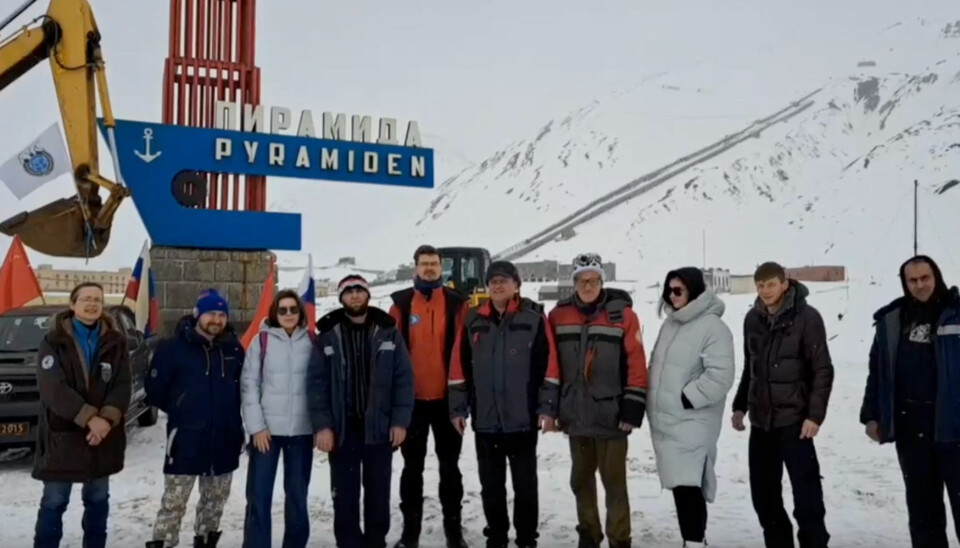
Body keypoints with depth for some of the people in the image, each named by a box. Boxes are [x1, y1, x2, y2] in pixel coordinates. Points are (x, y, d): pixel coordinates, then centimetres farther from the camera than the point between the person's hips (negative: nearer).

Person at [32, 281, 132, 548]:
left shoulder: (115, 342, 5)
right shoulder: (54, 341, -4)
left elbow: (122, 386, -2)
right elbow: (52, 388, -16)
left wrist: (107, 419, -20)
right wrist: (89, 418, -25)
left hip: (103, 436, 3)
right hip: (62, 435, -3)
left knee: (98, 499, 15)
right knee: (54, 502, 3)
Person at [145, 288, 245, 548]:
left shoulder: (234, 348, 5)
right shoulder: (173, 347, -8)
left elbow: (244, 386, 17)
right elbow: (155, 390, -4)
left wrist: (229, 413, 10)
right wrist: (180, 411, 2)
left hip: (225, 438, 5)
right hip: (186, 437, -4)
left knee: (216, 498, 17)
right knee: (174, 500, -3)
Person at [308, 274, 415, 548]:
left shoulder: (388, 332, 2)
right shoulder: (328, 335, 1)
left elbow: (404, 378, 0)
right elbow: (316, 383, -2)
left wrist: (400, 421, -7)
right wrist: (321, 425, -10)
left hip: (380, 427, 1)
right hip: (341, 428, 0)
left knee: (378, 493, 11)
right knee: (345, 495, 6)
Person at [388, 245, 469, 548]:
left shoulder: (456, 303, 1)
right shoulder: (401, 303, 1)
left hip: (447, 397, 0)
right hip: (411, 398, 0)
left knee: (449, 465, 10)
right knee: (412, 466, 10)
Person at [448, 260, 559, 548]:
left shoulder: (534, 317, -3)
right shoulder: (473, 320, 6)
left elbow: (548, 365, -4)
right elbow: (460, 366, 8)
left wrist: (547, 407, -8)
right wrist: (458, 407, 5)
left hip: (523, 418, -3)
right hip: (485, 418, 3)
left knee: (525, 483, 8)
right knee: (491, 485, 13)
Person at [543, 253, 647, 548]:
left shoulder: (622, 314, -7)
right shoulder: (558, 315, 3)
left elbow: (636, 364, -8)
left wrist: (633, 407, -10)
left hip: (611, 415, -4)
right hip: (575, 415, 4)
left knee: (614, 481, 3)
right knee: (581, 479, 16)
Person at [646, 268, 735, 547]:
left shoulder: (713, 327, -13)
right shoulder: (670, 323, 13)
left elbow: (720, 376, -20)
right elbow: (657, 364, 21)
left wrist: (686, 399, -16)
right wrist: (654, 404, 12)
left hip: (691, 422, -8)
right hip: (665, 421, 8)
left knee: (688, 485, -12)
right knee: (679, 485, 15)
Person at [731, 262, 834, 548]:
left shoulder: (807, 317, -9)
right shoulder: (752, 319, 8)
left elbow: (823, 370, -10)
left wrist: (815, 415, -15)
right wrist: (739, 406, 12)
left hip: (793, 419, -5)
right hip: (761, 420, 6)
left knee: (806, 492, -6)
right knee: (763, 493, 10)